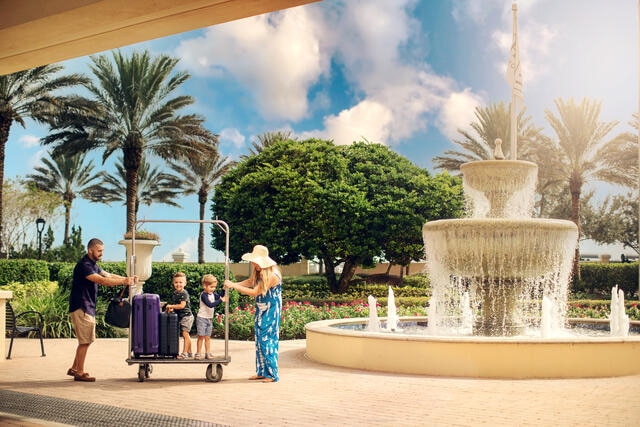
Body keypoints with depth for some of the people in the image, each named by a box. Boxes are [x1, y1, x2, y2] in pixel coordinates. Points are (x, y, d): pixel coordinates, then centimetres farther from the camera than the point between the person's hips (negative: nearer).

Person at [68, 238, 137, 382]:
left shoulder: (93, 265, 15)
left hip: (88, 308, 10)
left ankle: (74, 369, 24)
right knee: (85, 341, -6)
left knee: (87, 340, 15)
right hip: (80, 308, -10)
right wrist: (123, 281, -31)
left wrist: (127, 278, -4)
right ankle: (79, 373, 1)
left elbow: (109, 275, 11)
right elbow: (102, 281, -27)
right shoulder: (84, 265, -17)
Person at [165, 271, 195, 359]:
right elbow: (174, 304, 17)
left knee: (185, 333, -11)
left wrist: (171, 306, -16)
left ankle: (184, 353, -9)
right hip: (180, 317, 9)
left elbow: (182, 305, -22)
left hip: (186, 316, -9)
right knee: (186, 335, 13)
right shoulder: (174, 293, 10)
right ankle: (190, 353, 20)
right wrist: (171, 308, -3)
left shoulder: (184, 293, -15)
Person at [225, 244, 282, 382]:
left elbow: (254, 292, -23)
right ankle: (261, 372, 20)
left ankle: (272, 374, -1)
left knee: (268, 341, -7)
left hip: (271, 312, -9)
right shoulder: (259, 273, 6)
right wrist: (232, 284, -5)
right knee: (260, 341, 11)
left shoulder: (272, 275, -23)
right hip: (261, 311, 9)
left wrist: (234, 285, -20)